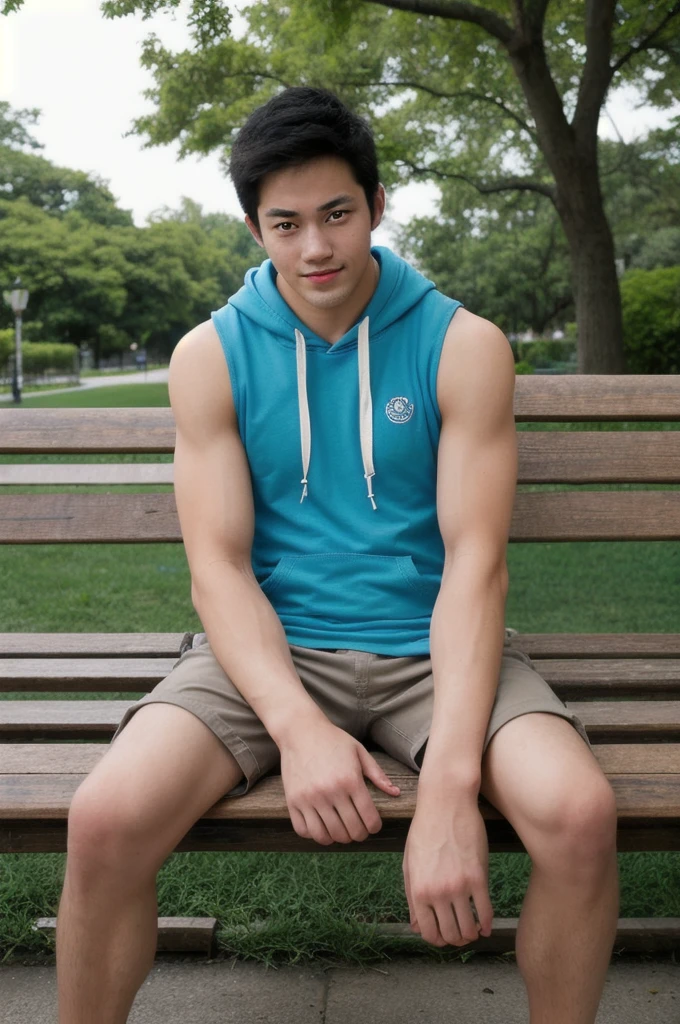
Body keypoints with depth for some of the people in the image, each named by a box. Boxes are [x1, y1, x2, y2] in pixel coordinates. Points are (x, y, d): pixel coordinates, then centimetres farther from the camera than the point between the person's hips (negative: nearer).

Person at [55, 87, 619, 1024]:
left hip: (428, 643, 0)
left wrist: (452, 784, -23)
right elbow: (219, 564, -4)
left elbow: (475, 560, -10)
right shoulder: (210, 355, 2)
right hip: (270, 644, 1)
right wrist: (297, 726, -22)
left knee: (579, 814, -27)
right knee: (107, 820, -25)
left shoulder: (464, 345, -2)